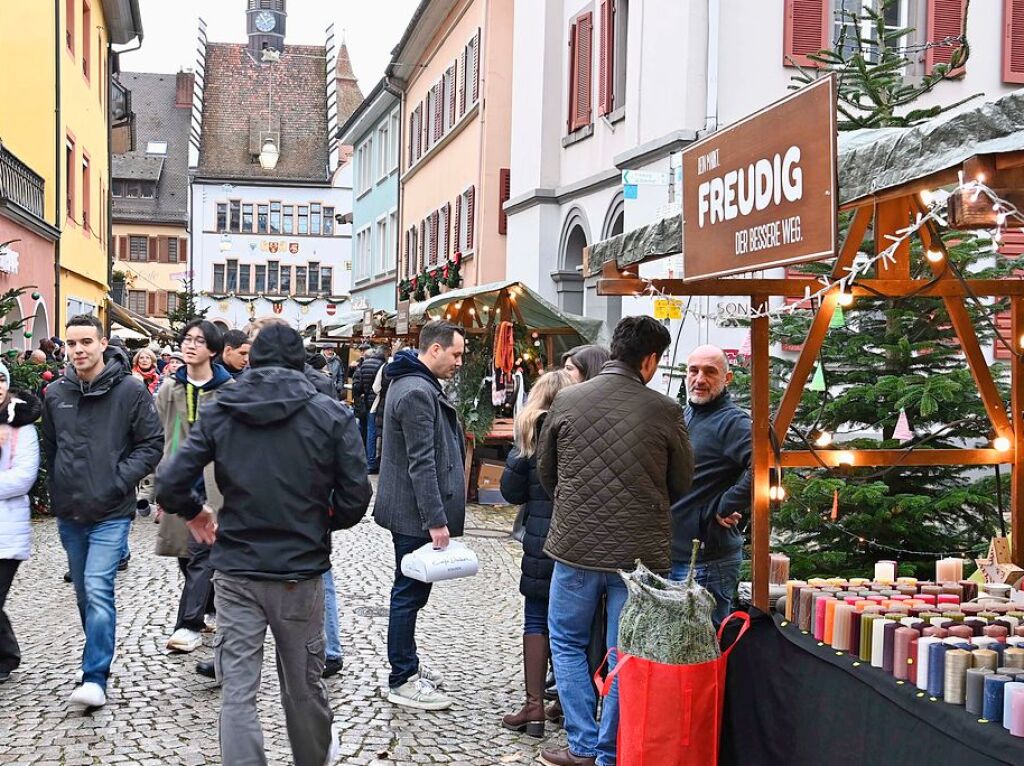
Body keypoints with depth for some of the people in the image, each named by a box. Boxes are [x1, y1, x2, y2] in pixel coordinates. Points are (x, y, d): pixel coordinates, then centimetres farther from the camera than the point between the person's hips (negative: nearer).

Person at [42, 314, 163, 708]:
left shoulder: (131, 390, -9)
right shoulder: (55, 393, 4)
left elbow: (152, 443, -6)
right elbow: (50, 447, 16)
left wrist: (119, 481, -14)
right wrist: (59, 491, 10)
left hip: (111, 513, -5)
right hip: (69, 513, 5)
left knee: (98, 590, -15)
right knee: (84, 594, 16)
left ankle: (95, 678, -10)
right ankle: (98, 657, 33)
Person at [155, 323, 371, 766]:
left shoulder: (219, 412, -2)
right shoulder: (331, 414, -6)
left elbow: (169, 485, -6)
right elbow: (354, 499, -8)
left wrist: (194, 513, 14)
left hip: (236, 571, 0)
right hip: (300, 573, 0)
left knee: (237, 691, 5)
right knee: (303, 683, 17)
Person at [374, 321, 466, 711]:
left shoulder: (414, 384, 14)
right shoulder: (417, 393, -20)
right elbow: (422, 464, -24)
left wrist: (437, 515, 23)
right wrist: (436, 520, -23)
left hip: (408, 510, 11)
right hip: (414, 515, -11)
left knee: (410, 590, 20)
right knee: (409, 593, -2)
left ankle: (407, 664, 33)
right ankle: (402, 681, 8)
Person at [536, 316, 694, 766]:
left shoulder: (567, 400, -3)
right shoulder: (665, 411, -8)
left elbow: (545, 471, 10)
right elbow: (682, 485, 4)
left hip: (575, 545, 1)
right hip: (640, 553, 0)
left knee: (567, 642, 18)